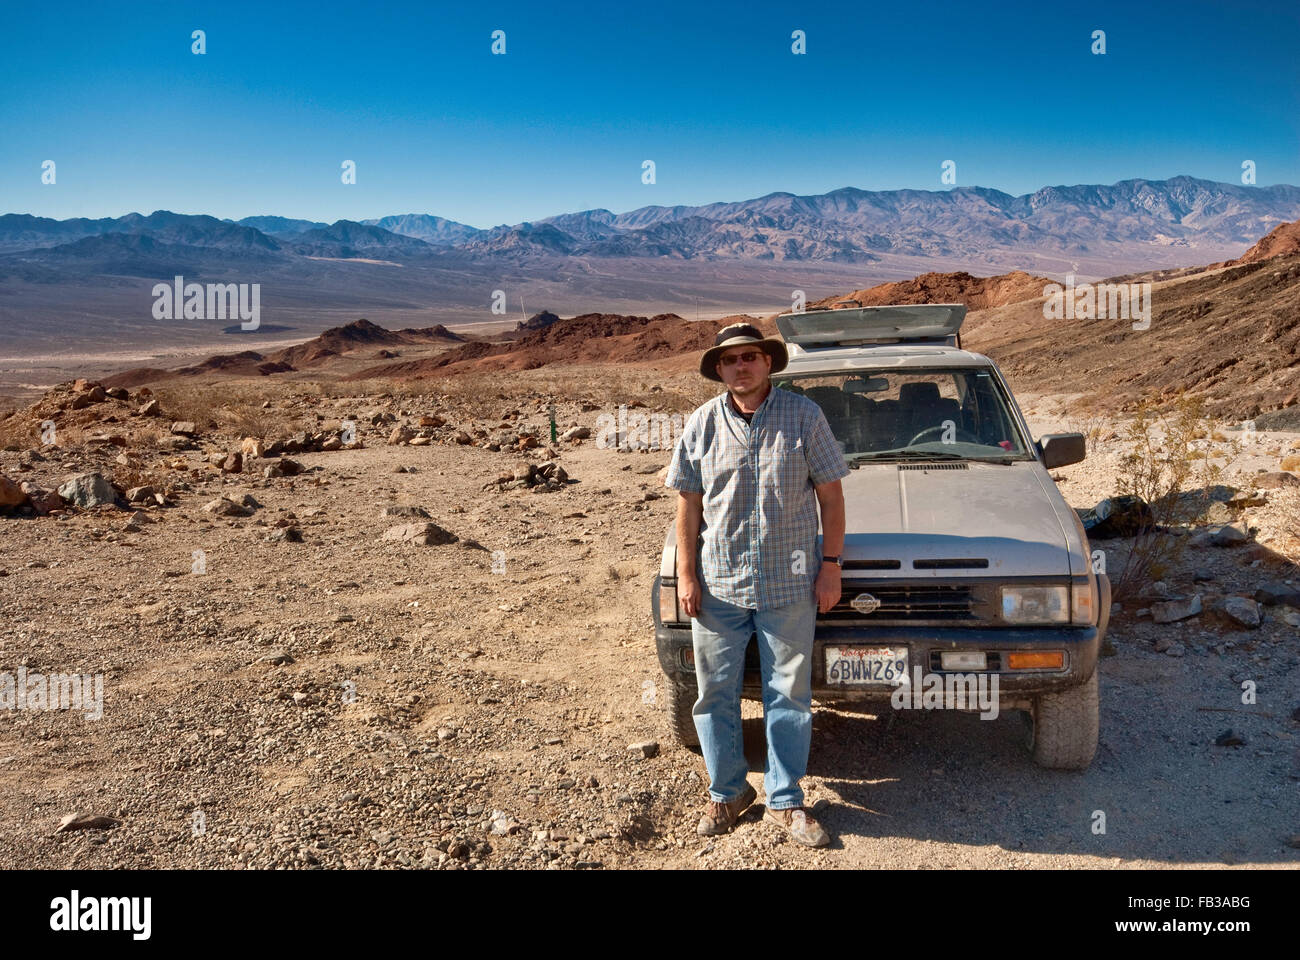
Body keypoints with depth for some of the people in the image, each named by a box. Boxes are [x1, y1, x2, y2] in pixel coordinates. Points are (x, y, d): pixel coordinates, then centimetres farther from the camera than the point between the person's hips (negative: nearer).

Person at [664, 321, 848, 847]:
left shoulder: (804, 416, -2)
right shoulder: (702, 424, 2)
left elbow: (830, 494, 1)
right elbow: (689, 504, 5)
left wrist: (831, 565, -4)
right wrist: (686, 575, 0)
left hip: (789, 586, -1)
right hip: (717, 586, 2)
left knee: (788, 696, 8)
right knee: (715, 694, 10)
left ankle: (785, 801, 24)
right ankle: (727, 791, 30)